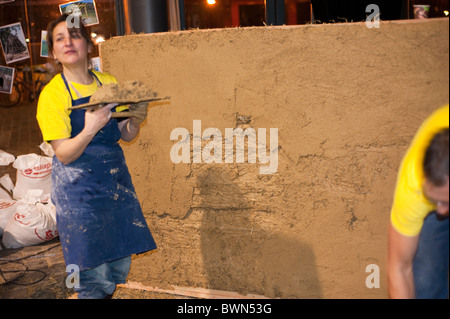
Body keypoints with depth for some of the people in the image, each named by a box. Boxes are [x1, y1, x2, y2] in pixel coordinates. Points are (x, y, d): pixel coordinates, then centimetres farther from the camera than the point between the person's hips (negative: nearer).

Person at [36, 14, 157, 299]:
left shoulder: (110, 83, 6)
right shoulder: (52, 94, -8)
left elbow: (126, 136, 10)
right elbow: (64, 154, -12)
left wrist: (136, 120, -11)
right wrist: (89, 130, -30)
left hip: (116, 182, 5)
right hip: (78, 189, -5)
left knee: (120, 266, 11)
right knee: (95, 273, -4)